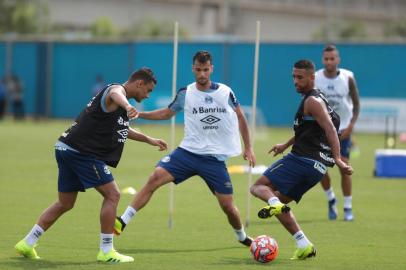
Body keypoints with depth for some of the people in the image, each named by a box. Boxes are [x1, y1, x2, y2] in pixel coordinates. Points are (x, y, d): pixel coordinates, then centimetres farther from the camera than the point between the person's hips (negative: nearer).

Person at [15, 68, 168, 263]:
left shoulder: (119, 97, 23)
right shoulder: (116, 89, -10)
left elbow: (122, 129, 43)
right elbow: (115, 95, -39)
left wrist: (149, 140, 47)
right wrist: (128, 106, -61)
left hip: (67, 150, 11)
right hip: (81, 150, -11)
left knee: (65, 203, 17)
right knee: (112, 194, -6)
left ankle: (26, 245, 21)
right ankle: (106, 251, -3)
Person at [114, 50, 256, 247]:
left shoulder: (225, 92, 0)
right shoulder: (185, 94, 2)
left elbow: (240, 117, 14)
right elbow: (167, 113, 18)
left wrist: (248, 148, 12)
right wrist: (138, 114, 8)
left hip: (215, 158, -1)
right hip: (188, 151, 1)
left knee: (227, 205, -2)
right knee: (155, 177, -20)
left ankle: (242, 237, 28)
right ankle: (122, 221, -19)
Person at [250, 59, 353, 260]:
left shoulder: (312, 101, -9)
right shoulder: (315, 98, 22)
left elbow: (330, 129, -20)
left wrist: (338, 160, -30)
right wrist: (286, 145, 45)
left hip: (301, 159, -9)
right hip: (317, 167, 9)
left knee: (258, 187, -5)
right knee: (280, 201, 17)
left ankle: (274, 204, -37)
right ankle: (304, 246, 6)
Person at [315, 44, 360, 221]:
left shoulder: (348, 78, -9)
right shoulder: (314, 79, -6)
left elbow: (356, 103, -1)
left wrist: (351, 125, -13)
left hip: (343, 128, -1)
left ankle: (348, 208, 4)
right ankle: (331, 199, 19)